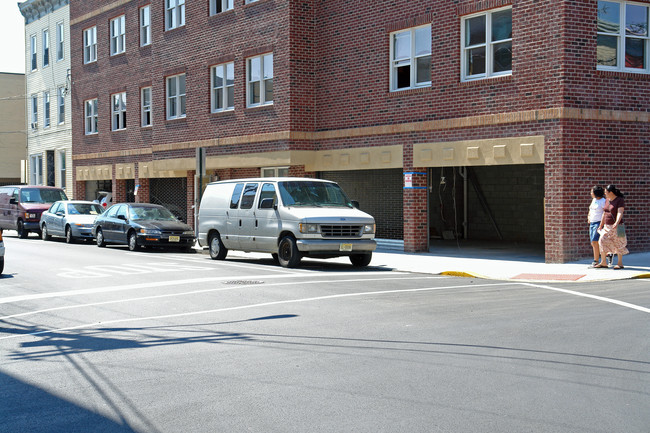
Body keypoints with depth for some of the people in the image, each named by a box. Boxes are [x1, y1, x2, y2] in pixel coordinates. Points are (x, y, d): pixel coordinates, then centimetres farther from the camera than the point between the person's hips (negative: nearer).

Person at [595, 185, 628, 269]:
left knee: (618, 244, 0)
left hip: (616, 227, -7)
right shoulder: (608, 200, 10)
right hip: (607, 226, 7)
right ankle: (603, 262, 1)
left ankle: (620, 263, 9)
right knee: (602, 241, -3)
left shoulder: (620, 200, -12)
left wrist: (616, 223, -39)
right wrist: (601, 225, 19)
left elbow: (620, 212, -25)